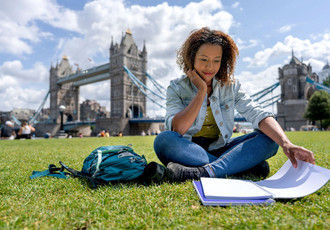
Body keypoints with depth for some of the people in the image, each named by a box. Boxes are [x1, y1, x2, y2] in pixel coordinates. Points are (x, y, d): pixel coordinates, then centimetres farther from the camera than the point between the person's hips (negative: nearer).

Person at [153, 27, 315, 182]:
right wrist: (202, 91, -17)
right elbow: (176, 130, -20)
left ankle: (205, 172, -35)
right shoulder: (177, 88, -4)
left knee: (269, 139, -17)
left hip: (219, 150, 2)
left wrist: (286, 143, -30)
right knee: (164, 140, -34)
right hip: (187, 150, -2)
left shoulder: (231, 86, 3)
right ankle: (245, 166, -28)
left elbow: (257, 114, -13)